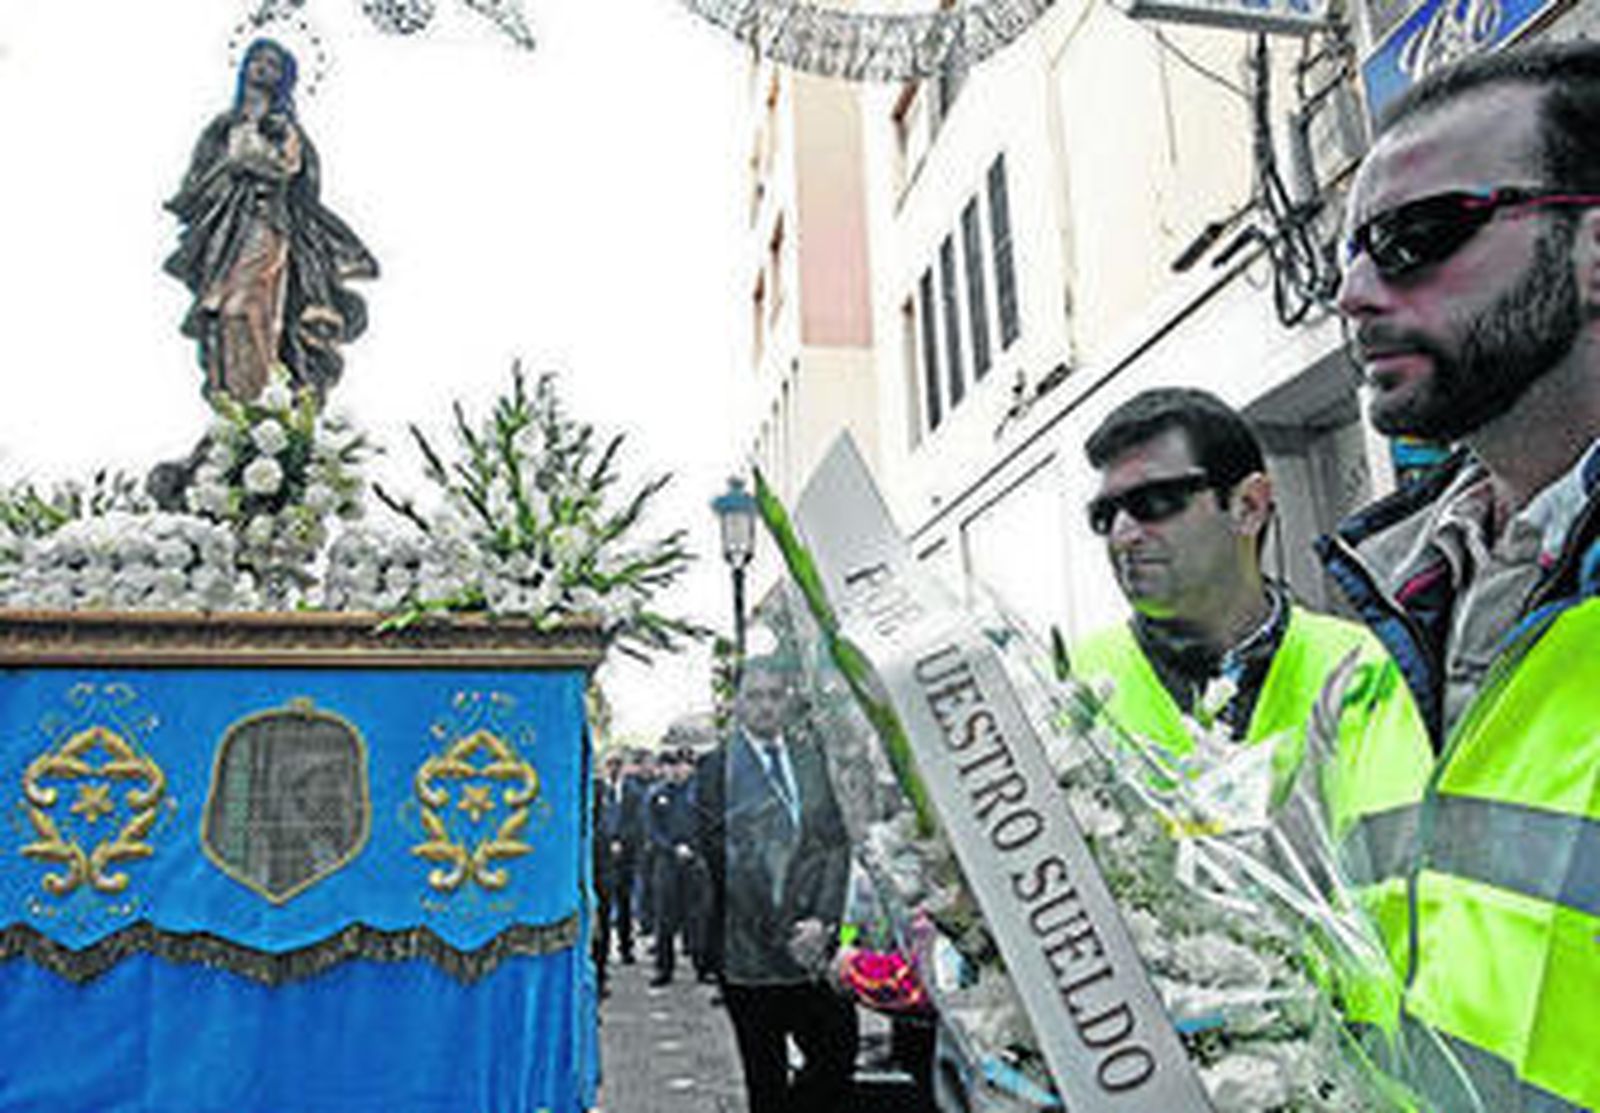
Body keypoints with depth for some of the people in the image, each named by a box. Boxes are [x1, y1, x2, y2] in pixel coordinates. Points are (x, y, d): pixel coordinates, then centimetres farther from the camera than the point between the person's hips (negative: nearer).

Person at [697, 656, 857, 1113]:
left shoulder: (813, 756, 8)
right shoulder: (718, 766, -4)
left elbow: (837, 843, 5)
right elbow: (720, 857, -8)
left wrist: (823, 920, -8)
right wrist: (782, 937, -10)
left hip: (814, 943, 3)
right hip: (750, 951, -3)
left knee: (840, 1054, 5)